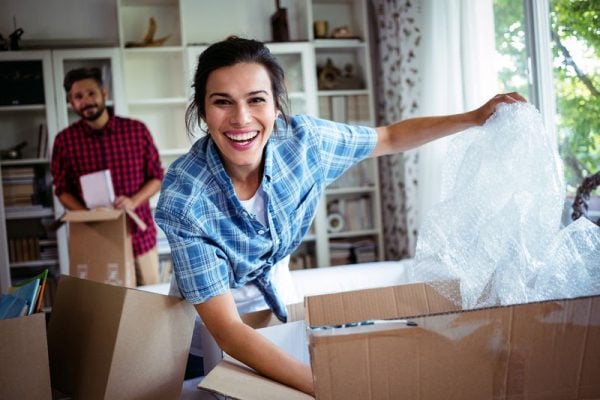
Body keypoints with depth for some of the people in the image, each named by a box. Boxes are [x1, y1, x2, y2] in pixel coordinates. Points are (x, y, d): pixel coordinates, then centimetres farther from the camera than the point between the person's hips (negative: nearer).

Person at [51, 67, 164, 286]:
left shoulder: (137, 130, -1)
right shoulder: (65, 140, 0)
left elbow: (157, 177, 5)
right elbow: (62, 190, 7)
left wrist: (133, 201, -14)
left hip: (140, 235, 1)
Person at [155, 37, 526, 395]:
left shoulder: (301, 139, -24)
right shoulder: (184, 197, -34)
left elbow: (389, 138, -3)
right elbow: (226, 329, -37)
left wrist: (475, 117, -9)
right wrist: (322, 384, -48)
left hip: (276, 289, 3)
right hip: (209, 309, -3)